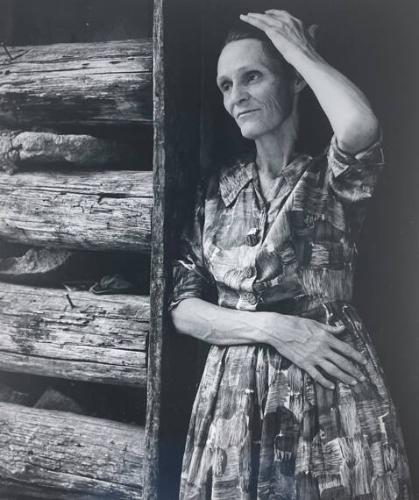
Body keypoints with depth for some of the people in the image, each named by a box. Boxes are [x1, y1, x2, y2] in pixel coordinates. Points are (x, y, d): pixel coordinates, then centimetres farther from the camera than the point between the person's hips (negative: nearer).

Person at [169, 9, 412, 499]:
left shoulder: (332, 178, -3)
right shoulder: (218, 189, 6)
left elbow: (361, 126, -28)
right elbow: (182, 308, 3)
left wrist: (298, 49, -11)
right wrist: (271, 327, -14)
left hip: (333, 396, -2)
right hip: (234, 401, 3)